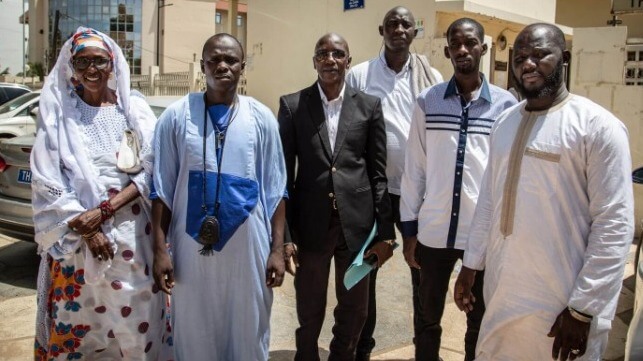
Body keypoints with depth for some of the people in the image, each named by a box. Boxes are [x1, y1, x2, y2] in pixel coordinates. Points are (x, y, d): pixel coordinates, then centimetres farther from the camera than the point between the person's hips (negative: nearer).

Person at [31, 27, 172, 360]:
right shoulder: (58, 112, 2)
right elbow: (47, 181, -3)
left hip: (132, 232, 1)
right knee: (78, 321, 7)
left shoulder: (134, 107, 4)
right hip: (76, 235, 0)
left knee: (137, 319, 6)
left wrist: (104, 209, -15)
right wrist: (86, 228, -12)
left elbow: (151, 170, -3)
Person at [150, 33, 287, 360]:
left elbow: (275, 190, 3)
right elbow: (162, 188, 0)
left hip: (248, 248, 1)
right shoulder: (176, 116, -1)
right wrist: (160, 249, -3)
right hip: (192, 247, 0)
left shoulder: (261, 118, 2)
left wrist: (277, 249, 0)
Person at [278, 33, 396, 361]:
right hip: (311, 223, -1)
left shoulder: (369, 106, 3)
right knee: (309, 312, 14)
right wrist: (283, 233, -4)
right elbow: (284, 173, 0)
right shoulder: (292, 105, 1)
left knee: (354, 310, 14)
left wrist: (386, 232, 0)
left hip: (357, 223, 1)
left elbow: (379, 173, 3)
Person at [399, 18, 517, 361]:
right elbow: (414, 168, 3)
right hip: (434, 231, 1)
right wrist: (409, 229, 3)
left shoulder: (506, 104, -2)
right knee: (429, 317, 16)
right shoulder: (427, 101, 0)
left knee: (481, 321, 15)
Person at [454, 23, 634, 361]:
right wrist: (471, 263, 13)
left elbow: (615, 224, -14)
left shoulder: (597, 125, -11)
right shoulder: (504, 122, 9)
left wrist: (583, 309, -16)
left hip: (560, 302, -6)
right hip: (501, 291, 6)